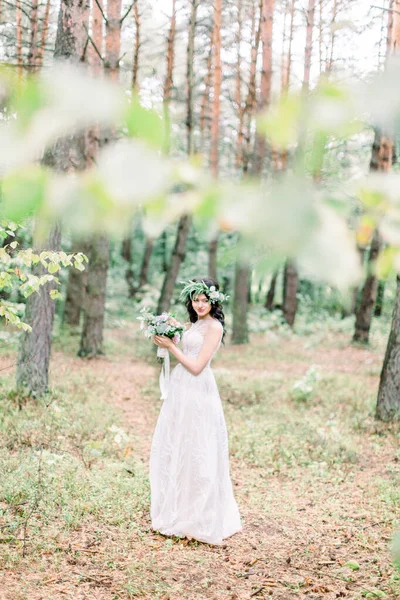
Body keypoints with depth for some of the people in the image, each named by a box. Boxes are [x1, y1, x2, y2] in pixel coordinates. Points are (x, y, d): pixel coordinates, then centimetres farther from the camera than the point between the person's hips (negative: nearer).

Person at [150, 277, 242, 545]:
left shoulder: (214, 327, -12)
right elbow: (186, 358, 13)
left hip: (198, 395, -9)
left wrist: (171, 347, -10)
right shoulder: (194, 324, 14)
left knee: (194, 455, -2)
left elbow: (197, 366, -16)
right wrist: (167, 342, 3)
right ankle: (179, 512, 28)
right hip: (181, 392, 9)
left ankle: (199, 520, 9)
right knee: (174, 451, 14)